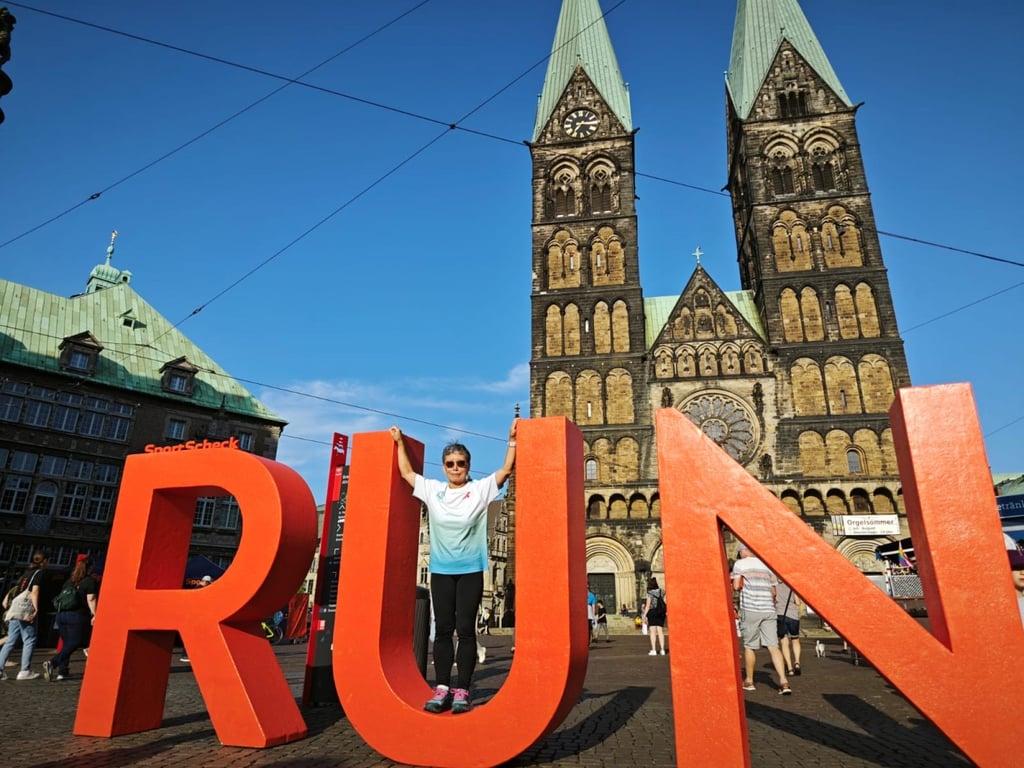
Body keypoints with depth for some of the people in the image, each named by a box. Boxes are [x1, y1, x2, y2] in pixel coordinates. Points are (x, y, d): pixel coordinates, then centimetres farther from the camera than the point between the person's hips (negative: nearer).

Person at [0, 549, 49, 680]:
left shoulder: (26, 572, 19)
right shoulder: (39, 573, -4)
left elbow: (16, 589, 19)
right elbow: (35, 591, -14)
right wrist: (36, 609, -17)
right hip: (26, 612, -8)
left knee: (11, 642, 12)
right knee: (29, 641, -1)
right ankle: (25, 671, -1)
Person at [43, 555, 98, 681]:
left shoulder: (69, 581, 17)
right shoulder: (89, 581, -3)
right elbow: (91, 599, -10)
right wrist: (94, 614, -11)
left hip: (61, 614, 7)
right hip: (77, 616, -7)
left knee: (66, 643, 13)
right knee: (74, 643, -4)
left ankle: (63, 671, 11)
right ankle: (52, 663, -21)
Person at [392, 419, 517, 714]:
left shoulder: (481, 489, -2)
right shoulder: (432, 490, 4)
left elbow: (506, 469, -5)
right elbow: (406, 472, 15)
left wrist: (512, 440, -13)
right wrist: (400, 443, 16)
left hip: (470, 570, -2)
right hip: (441, 570, 2)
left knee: (465, 629, 0)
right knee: (442, 629, 5)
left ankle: (462, 691, 6)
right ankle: (442, 689, 11)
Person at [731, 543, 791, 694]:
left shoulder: (740, 564, 0)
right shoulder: (767, 566, 14)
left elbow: (736, 586, -8)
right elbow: (773, 592, 16)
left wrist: (734, 584, 14)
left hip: (750, 609, -4)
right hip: (769, 610, 4)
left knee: (749, 646, 7)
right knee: (773, 646, 3)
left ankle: (749, 681, 17)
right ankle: (783, 681, -10)